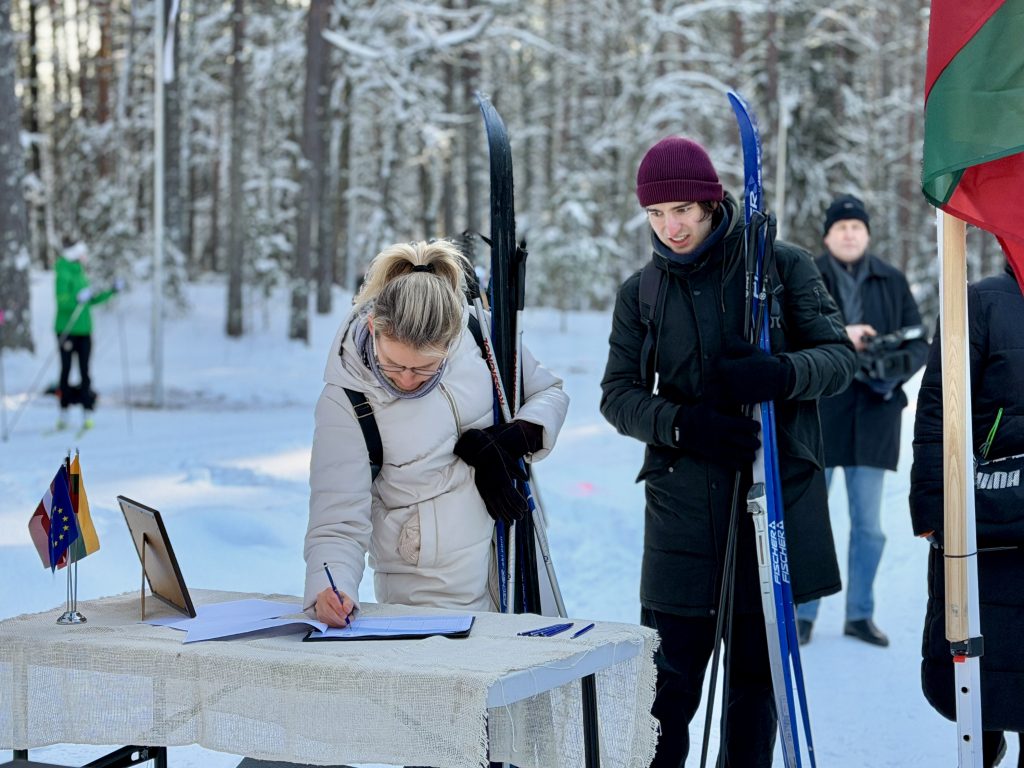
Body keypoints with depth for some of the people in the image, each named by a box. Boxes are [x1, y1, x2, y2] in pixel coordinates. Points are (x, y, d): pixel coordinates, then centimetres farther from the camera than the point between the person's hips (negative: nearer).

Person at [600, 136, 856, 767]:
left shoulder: (784, 266, 2)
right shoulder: (641, 293, 8)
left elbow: (841, 355, 0)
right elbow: (618, 394, 6)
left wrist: (782, 374, -22)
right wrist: (682, 423, -14)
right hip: (683, 506, 1)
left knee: (757, 672, 9)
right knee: (672, 675, -2)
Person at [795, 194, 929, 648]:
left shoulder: (892, 282, 6)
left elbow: (919, 342, 4)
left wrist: (894, 364, -17)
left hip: (873, 414, 2)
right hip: (816, 411, -2)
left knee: (868, 523, 9)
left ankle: (860, 614, 21)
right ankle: (802, 614, 14)